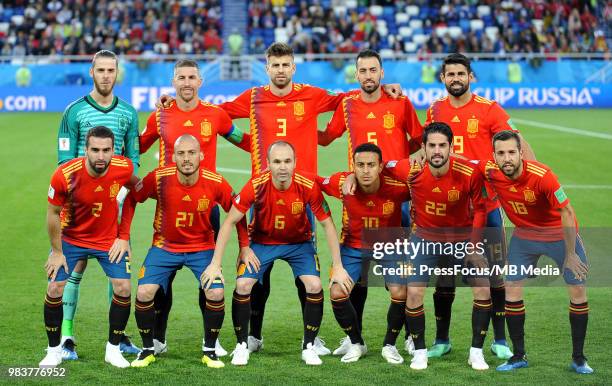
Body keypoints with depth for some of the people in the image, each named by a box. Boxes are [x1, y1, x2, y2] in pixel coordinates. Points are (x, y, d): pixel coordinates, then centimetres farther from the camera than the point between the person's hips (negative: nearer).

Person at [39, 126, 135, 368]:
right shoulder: (65, 175, -28)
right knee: (55, 289, -8)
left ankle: (113, 349, 9)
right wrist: (57, 252, -7)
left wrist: (124, 236, -1)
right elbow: (53, 213, -13)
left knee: (123, 288, -9)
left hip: (108, 238, 1)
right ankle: (54, 351, 12)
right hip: (70, 239, -1)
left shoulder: (123, 168, -23)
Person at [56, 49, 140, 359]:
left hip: (117, 200, 3)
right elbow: (65, 160, -2)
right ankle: (66, 336, -2)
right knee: (76, 265, -6)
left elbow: (133, 157, 12)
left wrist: (123, 190, -3)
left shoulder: (128, 113, 10)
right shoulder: (75, 111, 0)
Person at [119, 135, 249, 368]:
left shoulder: (216, 184, -18)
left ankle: (209, 351, 5)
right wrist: (123, 237, -6)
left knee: (216, 294, -18)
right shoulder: (159, 178, -19)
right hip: (165, 246, 0)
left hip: (202, 248, 0)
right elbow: (131, 200, -4)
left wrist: (245, 247, -2)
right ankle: (148, 350, 8)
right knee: (144, 293, -15)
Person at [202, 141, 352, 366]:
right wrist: (215, 263, -19)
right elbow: (230, 222, -17)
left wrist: (337, 266, -14)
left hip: (299, 242, 0)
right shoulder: (256, 186, -26)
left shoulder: (308, 186, -25)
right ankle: (242, 345, 5)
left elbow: (327, 224, -14)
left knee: (314, 286, -18)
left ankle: (309, 347, 1)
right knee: (243, 285, -16)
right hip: (262, 241, 0)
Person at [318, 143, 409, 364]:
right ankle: (356, 343, 14)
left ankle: (390, 345, 7)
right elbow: (315, 182, -5)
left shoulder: (396, 187, -27)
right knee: (337, 293, -13)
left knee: (400, 293, -20)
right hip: (353, 247, 1)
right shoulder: (343, 183, -22)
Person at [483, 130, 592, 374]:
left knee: (578, 291, -4)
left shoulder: (542, 176, -33)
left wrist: (570, 255, -22)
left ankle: (578, 358, 9)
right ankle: (519, 356, 11)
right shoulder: (491, 173, -21)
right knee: (512, 289, -3)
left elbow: (566, 213, -25)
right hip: (524, 235, 4)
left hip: (560, 234, -3)